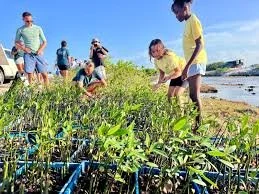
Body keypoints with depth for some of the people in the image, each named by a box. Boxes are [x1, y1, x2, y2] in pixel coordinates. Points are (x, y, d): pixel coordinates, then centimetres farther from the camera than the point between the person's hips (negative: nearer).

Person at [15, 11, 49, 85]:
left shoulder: (38, 28, 8)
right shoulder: (20, 30, 7)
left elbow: (44, 41, 10)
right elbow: (16, 42, 14)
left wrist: (40, 50, -5)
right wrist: (24, 48, -4)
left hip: (39, 54, 1)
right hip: (28, 55, -1)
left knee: (45, 74, -4)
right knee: (30, 75, -6)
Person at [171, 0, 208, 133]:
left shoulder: (193, 20, -9)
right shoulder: (188, 22, 16)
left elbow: (200, 45, -18)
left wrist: (187, 66, -25)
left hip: (196, 62, -9)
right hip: (192, 62, 9)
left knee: (195, 95, -11)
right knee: (193, 95, 8)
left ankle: (198, 126, -6)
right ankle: (195, 124, 14)